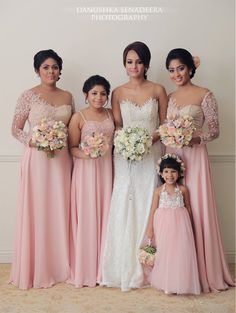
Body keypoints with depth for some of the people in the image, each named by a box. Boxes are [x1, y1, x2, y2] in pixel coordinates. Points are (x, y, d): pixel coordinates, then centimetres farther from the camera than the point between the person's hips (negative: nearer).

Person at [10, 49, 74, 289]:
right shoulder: (28, 96, -2)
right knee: (36, 211, 0)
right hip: (37, 159, -4)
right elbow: (15, 129, -1)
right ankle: (36, 269, 14)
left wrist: (65, 142, -1)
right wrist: (32, 141, -18)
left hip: (61, 159, 4)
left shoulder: (67, 96, 10)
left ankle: (60, 265, 22)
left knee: (60, 211, 8)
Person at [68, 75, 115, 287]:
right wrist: (86, 153, -21)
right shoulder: (78, 117, -3)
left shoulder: (111, 114, 10)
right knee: (86, 217, -1)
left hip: (107, 169, 4)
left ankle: (103, 268, 20)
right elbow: (72, 148, -4)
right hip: (86, 170, -4)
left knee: (105, 214, 7)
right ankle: (85, 270, 13)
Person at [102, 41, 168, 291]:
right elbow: (117, 127, 6)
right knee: (123, 208, 0)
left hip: (152, 155, 0)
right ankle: (124, 267, 12)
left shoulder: (158, 90, 4)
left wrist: (151, 139, -13)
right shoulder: (118, 93, 6)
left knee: (147, 206, 2)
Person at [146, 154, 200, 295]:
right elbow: (153, 210, 1)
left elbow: (188, 208, 8)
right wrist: (150, 228, 0)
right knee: (164, 253, 4)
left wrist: (189, 226, 10)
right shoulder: (158, 190, -1)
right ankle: (166, 284, 17)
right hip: (163, 225, 0)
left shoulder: (183, 189, 0)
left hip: (180, 225, 0)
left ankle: (180, 283, 14)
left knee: (181, 252, 0)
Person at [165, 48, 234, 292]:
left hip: (194, 158, -5)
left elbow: (214, 131, -4)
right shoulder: (169, 97, 12)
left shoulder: (204, 95, -3)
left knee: (196, 210, -2)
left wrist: (195, 138, -21)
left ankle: (200, 270, 13)